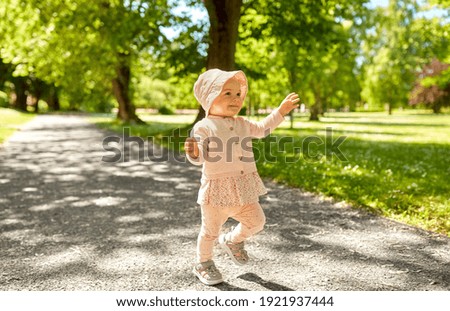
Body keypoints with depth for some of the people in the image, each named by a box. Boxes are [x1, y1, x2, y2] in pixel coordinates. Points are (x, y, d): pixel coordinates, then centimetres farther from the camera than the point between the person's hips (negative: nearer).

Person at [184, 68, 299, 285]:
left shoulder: (242, 124, 9)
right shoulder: (203, 127, -12)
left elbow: (262, 129, 25)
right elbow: (200, 157, -18)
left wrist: (281, 111, 22)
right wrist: (194, 153, -43)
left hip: (243, 189, 6)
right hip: (217, 189, -6)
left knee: (256, 221, 12)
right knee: (211, 230, 10)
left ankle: (232, 241, 40)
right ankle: (203, 264, 34)